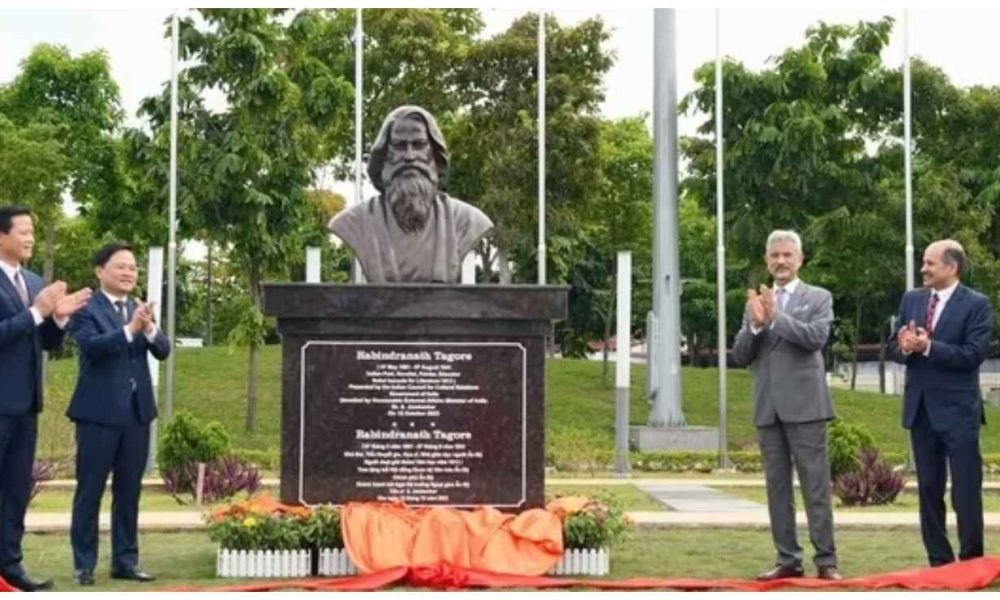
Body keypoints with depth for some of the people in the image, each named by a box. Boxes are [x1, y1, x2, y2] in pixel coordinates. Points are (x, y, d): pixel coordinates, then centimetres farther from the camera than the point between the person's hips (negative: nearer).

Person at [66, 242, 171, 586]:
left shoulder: (140, 309, 13)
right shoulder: (86, 309, -5)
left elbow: (163, 351, 1)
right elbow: (92, 345, -22)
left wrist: (149, 328, -19)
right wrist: (130, 329, -34)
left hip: (137, 411, 6)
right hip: (99, 412, -5)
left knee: (129, 491, 10)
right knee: (90, 490, 1)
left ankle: (125, 560, 18)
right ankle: (83, 564, 9)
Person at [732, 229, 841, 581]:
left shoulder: (818, 298, 4)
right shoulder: (756, 302, 15)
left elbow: (817, 337, -14)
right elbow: (739, 356, 8)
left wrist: (776, 318, -21)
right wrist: (755, 324, -10)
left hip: (804, 404, -4)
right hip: (768, 407, 4)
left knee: (815, 485, -4)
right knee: (777, 487, 7)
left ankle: (826, 560, 1)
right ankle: (788, 559, 12)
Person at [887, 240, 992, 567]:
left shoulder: (977, 304, -7)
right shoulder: (911, 299, 9)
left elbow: (973, 355, -17)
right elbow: (893, 347, 9)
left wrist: (928, 347, -22)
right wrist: (904, 347, -14)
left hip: (957, 410, -5)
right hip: (920, 408, 6)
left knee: (966, 491, -1)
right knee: (928, 489, 11)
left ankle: (971, 562, 8)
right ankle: (938, 560, 20)